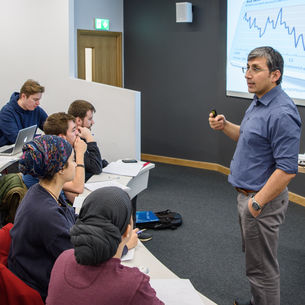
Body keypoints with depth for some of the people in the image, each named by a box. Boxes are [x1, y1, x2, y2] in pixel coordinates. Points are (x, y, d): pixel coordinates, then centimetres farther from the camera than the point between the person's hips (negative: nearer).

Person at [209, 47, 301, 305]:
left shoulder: (282, 113, -25)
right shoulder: (259, 102, 8)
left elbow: (287, 170, -28)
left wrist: (257, 203, -24)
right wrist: (225, 126, 6)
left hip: (263, 199, -10)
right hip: (247, 194, 11)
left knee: (262, 267, 2)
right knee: (254, 256, 24)